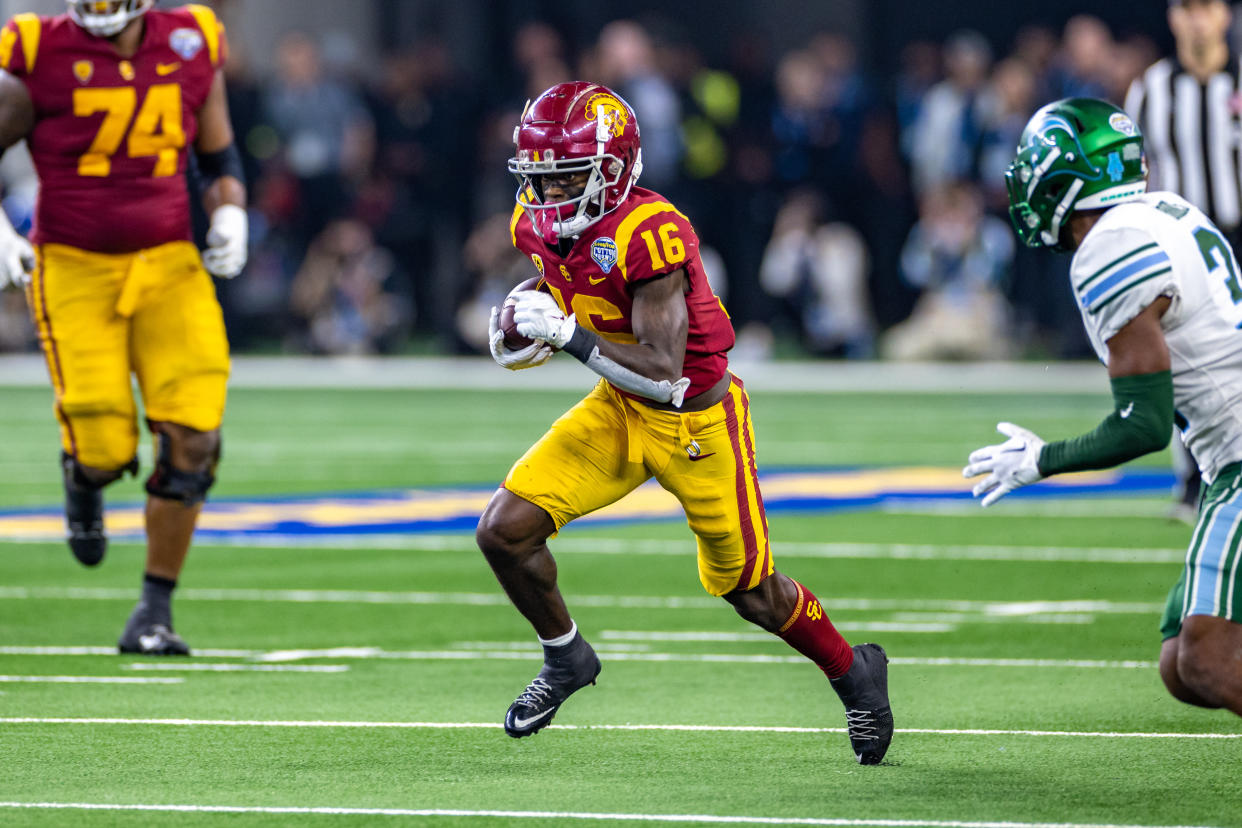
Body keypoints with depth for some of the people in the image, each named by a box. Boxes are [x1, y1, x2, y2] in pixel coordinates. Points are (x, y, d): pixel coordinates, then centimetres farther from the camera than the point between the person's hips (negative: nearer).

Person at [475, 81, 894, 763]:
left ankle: (856, 674, 36)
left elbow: (663, 370, -32)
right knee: (504, 530, -10)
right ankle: (567, 659, 15)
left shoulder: (648, 234, -31)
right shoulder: (541, 225, -9)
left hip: (698, 418, -6)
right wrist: (525, 334, -7)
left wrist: (571, 335, -36)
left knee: (751, 593, 9)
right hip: (618, 410, 6)